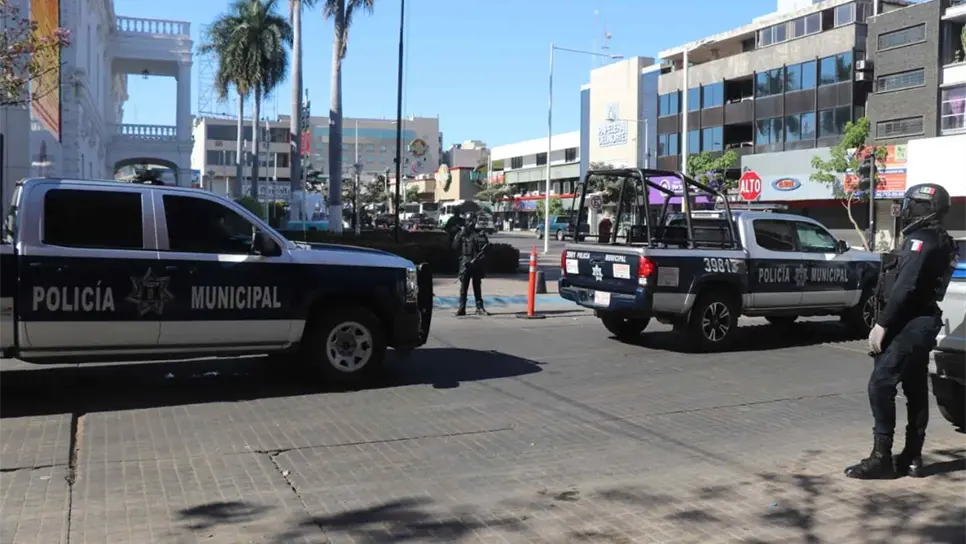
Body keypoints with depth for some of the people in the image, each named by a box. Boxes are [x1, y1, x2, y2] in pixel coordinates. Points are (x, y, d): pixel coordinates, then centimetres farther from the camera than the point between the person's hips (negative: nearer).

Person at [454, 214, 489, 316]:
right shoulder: (461, 234, 7)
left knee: (477, 286, 7)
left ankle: (479, 308, 11)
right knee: (463, 286, 0)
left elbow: (484, 248, -2)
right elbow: (455, 246, -1)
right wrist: (461, 235, -11)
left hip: (476, 263, 0)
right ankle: (462, 308, 3)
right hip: (465, 263, 0)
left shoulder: (479, 234, 3)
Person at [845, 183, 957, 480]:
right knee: (916, 390, 11)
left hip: (909, 324, -10)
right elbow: (920, 286, 14)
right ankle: (912, 457, 17)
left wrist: (881, 325, -22)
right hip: (923, 322, 10)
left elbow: (905, 288, -23)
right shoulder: (939, 242, 17)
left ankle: (881, 457, -8)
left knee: (880, 385, -10)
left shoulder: (919, 240, -15)